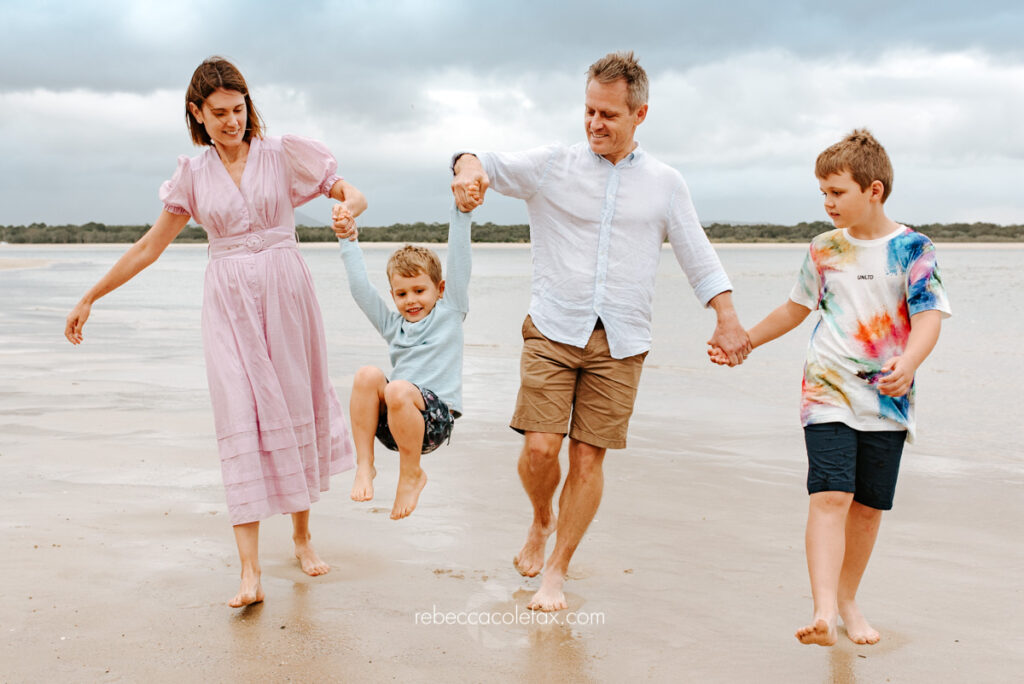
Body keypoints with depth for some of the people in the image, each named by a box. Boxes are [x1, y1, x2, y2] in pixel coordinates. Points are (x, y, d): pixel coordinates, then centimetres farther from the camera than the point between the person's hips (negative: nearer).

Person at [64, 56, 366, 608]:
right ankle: (250, 571, -11)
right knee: (239, 418, -9)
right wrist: (90, 298, 14)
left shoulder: (284, 154, 2)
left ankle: (302, 536, 26)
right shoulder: (193, 175, 8)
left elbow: (356, 195, 1)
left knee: (294, 411, 5)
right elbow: (150, 246, 13)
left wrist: (348, 209, -24)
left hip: (284, 291, -1)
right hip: (228, 300, 1)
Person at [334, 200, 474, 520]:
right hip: (391, 422, 4)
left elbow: (459, 262, 4)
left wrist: (461, 211, -3)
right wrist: (348, 241, 19)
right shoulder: (392, 325, 22)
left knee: (399, 389, -34)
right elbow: (360, 287, 19)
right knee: (368, 374, -24)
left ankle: (411, 475, -13)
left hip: (436, 416, -4)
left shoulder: (449, 312, 12)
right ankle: (364, 465, -18)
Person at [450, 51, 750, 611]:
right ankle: (541, 521, 23)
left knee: (589, 459, -1)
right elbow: (487, 165, -1)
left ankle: (556, 571, 15)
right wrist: (469, 167, -26)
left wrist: (727, 318, 2)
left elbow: (698, 255, 12)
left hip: (620, 343, 1)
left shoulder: (665, 183, 10)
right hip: (553, 331, -1)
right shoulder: (552, 166, 5)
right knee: (540, 447, -11)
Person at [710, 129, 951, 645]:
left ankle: (847, 601, 27)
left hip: (888, 400, 0)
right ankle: (823, 611, -26)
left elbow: (928, 316, -12)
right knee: (830, 496, -16)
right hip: (828, 391, 0)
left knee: (868, 505, 7)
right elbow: (795, 309, 21)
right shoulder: (824, 250, 8)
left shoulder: (913, 249, -2)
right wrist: (742, 341, 21)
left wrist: (909, 361, -32)